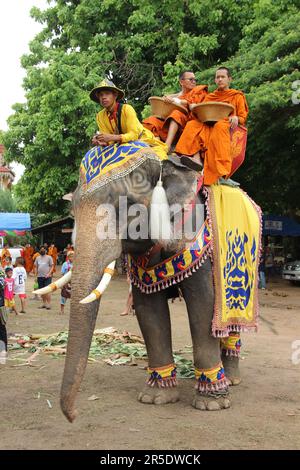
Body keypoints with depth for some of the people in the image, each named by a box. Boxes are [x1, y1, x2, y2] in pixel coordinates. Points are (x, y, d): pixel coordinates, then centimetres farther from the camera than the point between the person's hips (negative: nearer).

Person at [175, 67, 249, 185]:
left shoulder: (237, 96, 21)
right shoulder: (209, 97, 30)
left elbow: (243, 117, 12)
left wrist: (236, 118, -11)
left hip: (227, 125, -3)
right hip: (207, 125, 4)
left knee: (220, 126, -39)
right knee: (192, 124, -27)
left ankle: (219, 169, -52)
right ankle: (196, 158, -49)